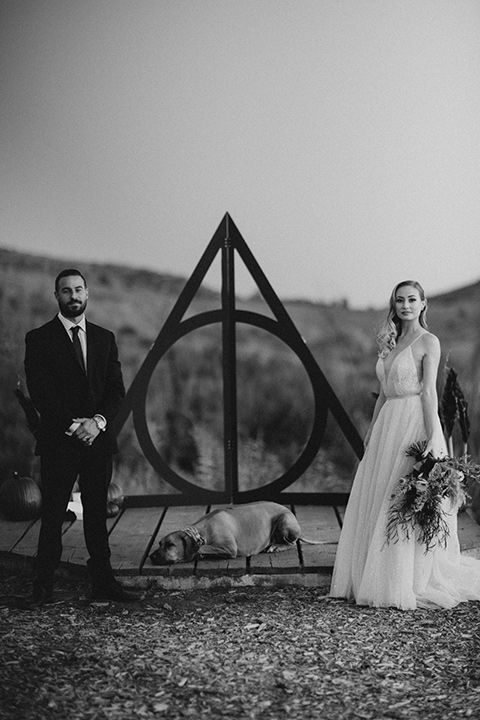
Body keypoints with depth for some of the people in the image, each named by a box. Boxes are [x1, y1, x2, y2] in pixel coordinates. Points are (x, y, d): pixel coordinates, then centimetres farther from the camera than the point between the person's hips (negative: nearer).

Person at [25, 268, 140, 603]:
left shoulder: (105, 338, 13)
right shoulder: (39, 339, 2)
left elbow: (117, 389, 7)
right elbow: (40, 393, -6)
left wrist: (98, 421, -11)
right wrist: (72, 425, -14)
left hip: (98, 438, 3)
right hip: (58, 442, -3)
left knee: (98, 513, 7)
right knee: (53, 514, 0)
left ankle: (104, 582, 12)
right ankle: (44, 585, 7)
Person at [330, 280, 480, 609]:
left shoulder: (429, 342, -4)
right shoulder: (391, 342, 16)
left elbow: (429, 392, -12)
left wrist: (431, 438, -19)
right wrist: (371, 432, 16)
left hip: (415, 425, -7)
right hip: (387, 425, 7)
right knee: (375, 504, 8)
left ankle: (406, 586, 3)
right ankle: (370, 579, 18)